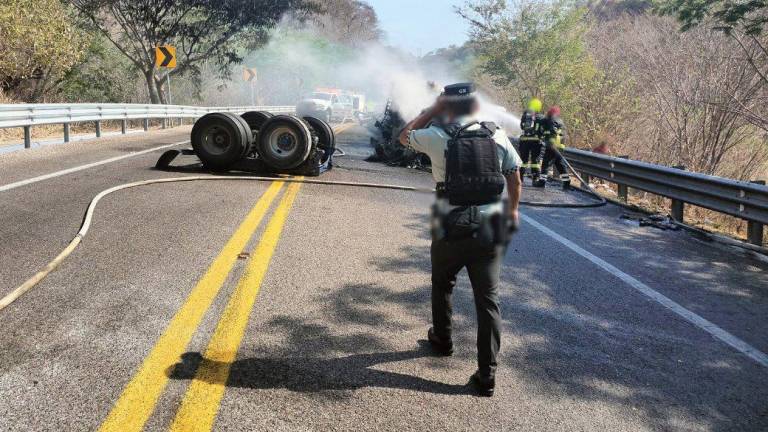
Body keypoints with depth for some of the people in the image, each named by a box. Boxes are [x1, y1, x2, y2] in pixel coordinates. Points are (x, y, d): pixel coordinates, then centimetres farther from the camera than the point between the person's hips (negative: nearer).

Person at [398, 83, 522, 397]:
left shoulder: (438, 136, -6)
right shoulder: (498, 136, 1)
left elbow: (404, 136, 13)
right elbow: (514, 179, 8)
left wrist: (432, 110, 13)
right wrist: (513, 211, 22)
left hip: (450, 232, -1)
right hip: (490, 232, 1)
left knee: (442, 284, 25)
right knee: (488, 299, 3)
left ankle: (442, 339, 44)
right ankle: (486, 374, 1)